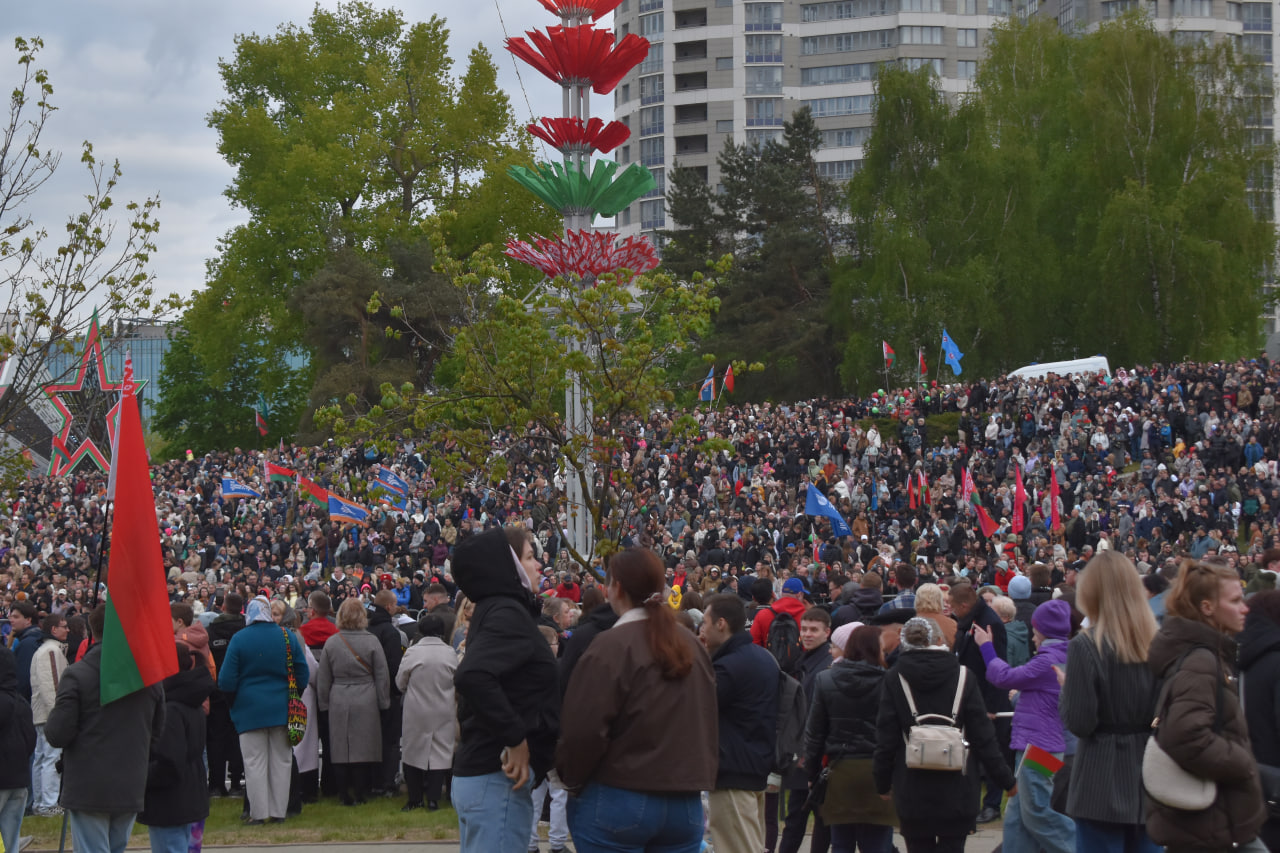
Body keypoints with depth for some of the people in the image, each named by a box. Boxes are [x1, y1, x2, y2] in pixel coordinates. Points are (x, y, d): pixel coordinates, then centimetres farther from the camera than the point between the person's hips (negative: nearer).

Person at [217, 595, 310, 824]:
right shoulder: (288, 637, 0)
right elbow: (303, 675, 4)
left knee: (255, 763, 2)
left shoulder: (239, 639, -8)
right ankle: (279, 811, 11)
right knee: (281, 761, 9)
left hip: (250, 709, -2)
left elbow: (226, 681, -7)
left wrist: (234, 701, 12)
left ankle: (258, 813, 0)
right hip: (281, 709, 2)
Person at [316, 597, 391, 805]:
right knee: (363, 748, 4)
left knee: (341, 749, 6)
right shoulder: (371, 642, -5)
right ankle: (360, 794, 5)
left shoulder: (331, 643, 0)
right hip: (366, 703, -1)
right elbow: (382, 676, -1)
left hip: (339, 704, 1)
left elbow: (323, 679, 6)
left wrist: (324, 704, 15)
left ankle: (344, 795, 8)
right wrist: (383, 703, 7)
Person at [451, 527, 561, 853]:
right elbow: (472, 676, -31)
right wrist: (515, 738, -24)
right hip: (498, 780, -10)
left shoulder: (493, 611, 16)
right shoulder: (508, 614, -14)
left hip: (475, 772, 10)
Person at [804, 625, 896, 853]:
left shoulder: (825, 681, 1)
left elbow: (814, 732, 5)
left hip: (840, 772, 3)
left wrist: (812, 774, 13)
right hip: (877, 773, -3)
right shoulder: (887, 682, -9)